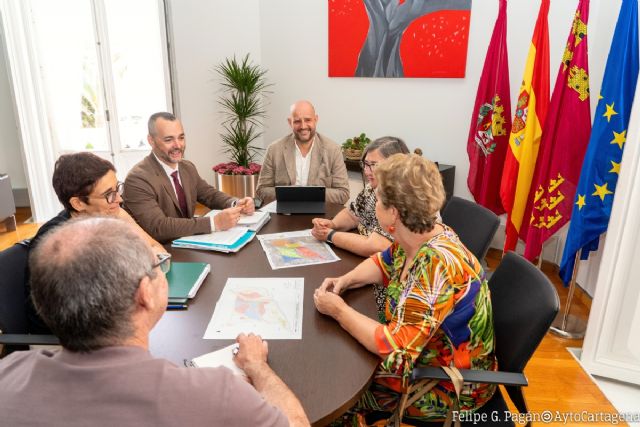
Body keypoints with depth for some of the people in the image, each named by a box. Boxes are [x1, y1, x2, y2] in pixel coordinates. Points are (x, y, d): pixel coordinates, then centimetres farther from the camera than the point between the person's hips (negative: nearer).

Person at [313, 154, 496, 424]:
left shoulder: (435, 266, -35)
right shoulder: (415, 238, -8)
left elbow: (394, 348, -34)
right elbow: (384, 264, 12)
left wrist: (338, 310, -22)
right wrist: (345, 280, -7)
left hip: (451, 387, -7)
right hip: (419, 353, 8)